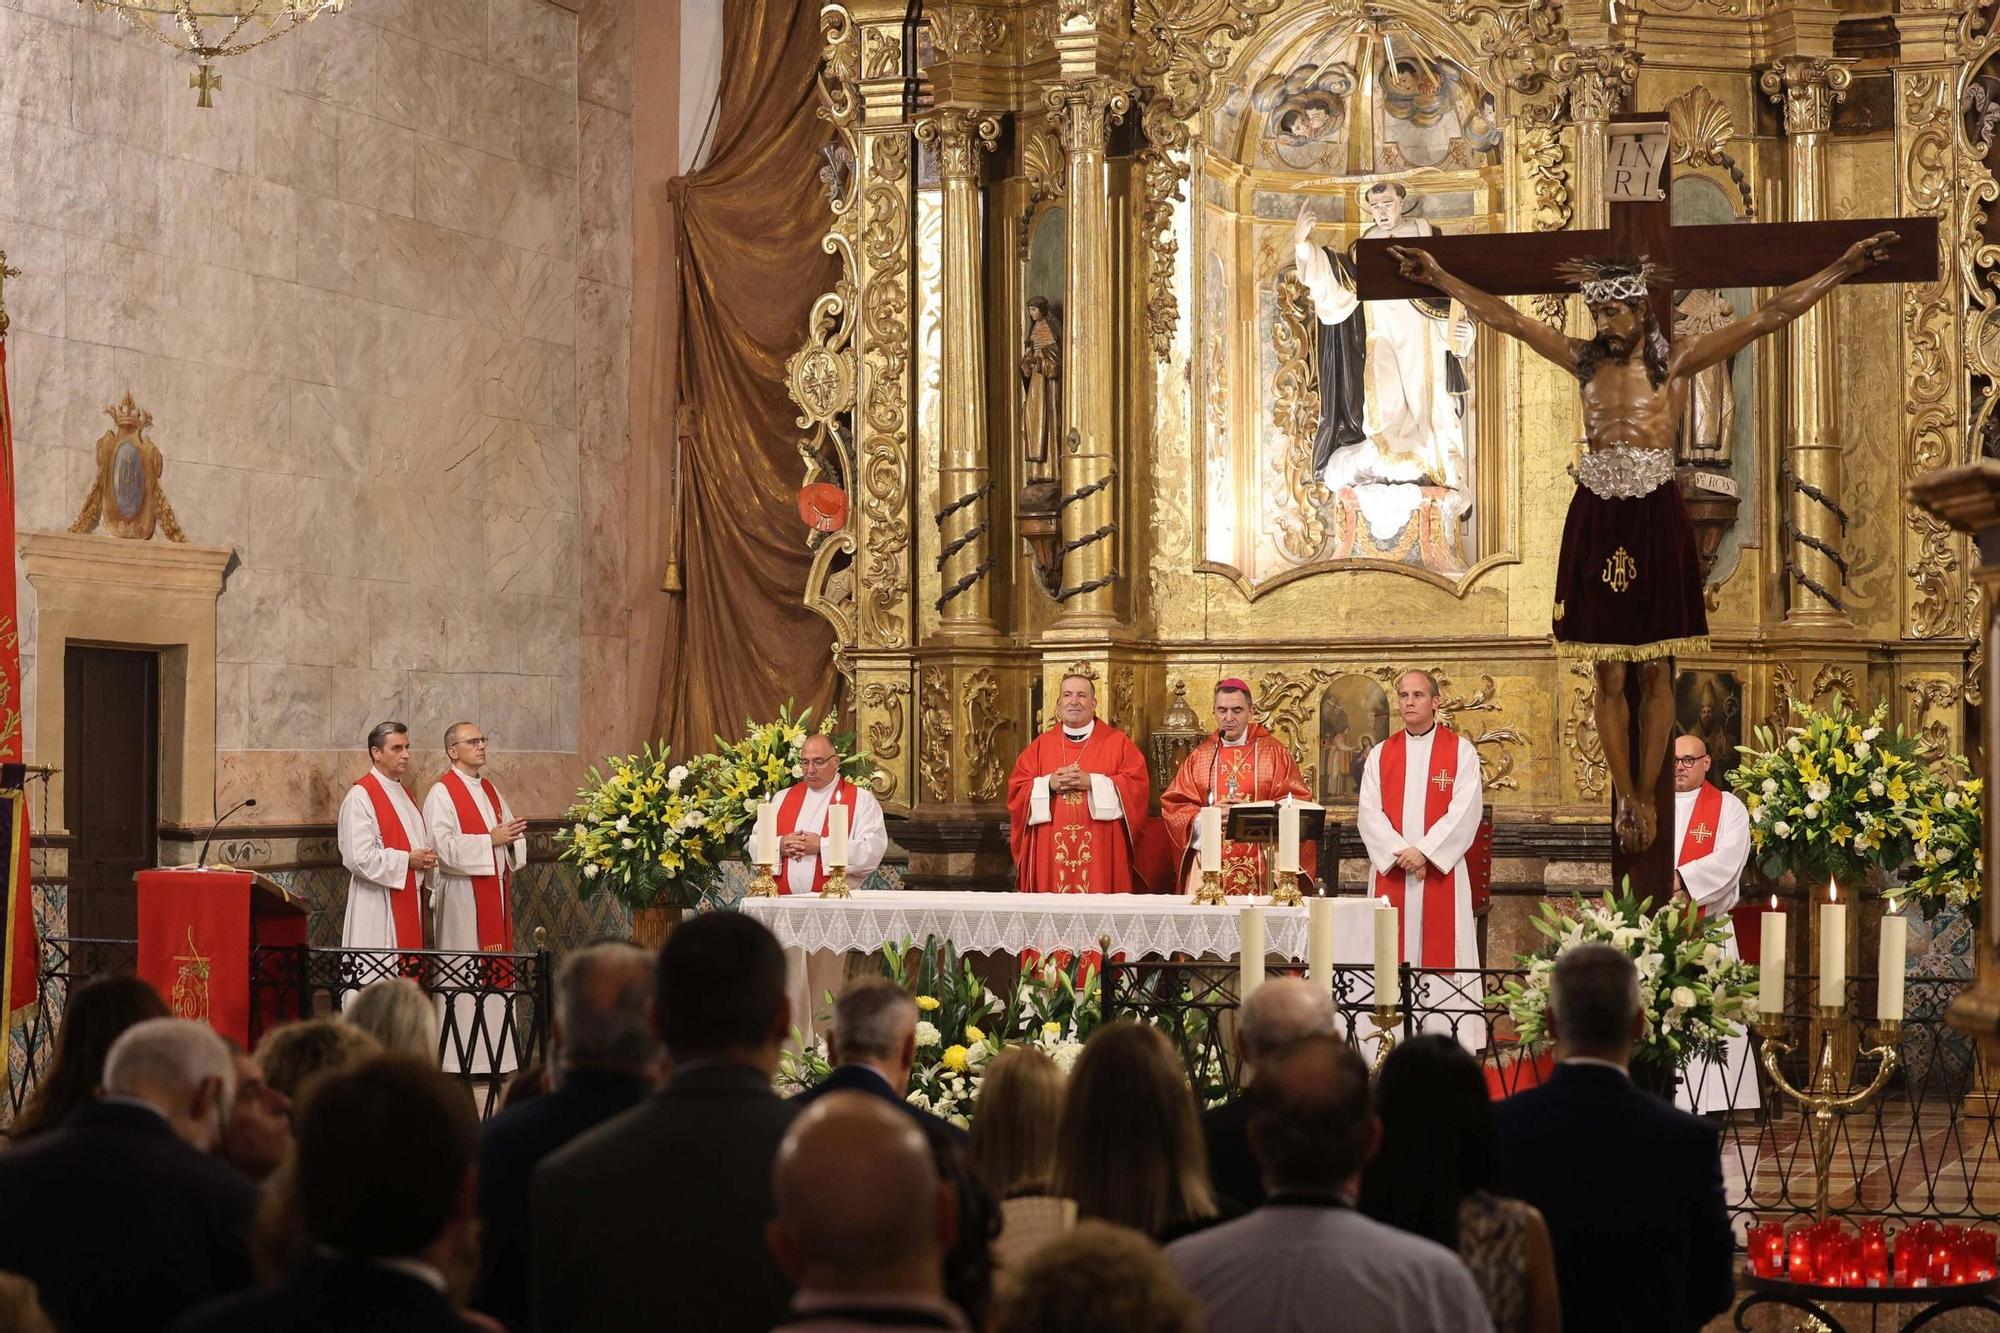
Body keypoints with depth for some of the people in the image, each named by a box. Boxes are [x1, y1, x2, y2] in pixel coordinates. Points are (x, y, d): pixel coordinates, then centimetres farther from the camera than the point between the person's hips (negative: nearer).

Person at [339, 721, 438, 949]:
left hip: (408, 900, 9)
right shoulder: (360, 796, -13)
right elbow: (358, 857, -22)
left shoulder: (401, 793, 15)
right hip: (378, 906, -9)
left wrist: (425, 858, 1)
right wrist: (407, 860, -15)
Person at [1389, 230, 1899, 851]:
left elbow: (1768, 317, -6)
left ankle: (1645, 796, 14)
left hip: (1656, 521, -2)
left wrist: (1845, 267, -11)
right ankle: (1625, 797, 15)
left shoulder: (1676, 362, -1)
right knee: (1608, 673, 5)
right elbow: (1502, 316, 9)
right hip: (1596, 520, 2)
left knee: (1656, 670, 3)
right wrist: (1438, 277, 9)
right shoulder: (1585, 359, 6)